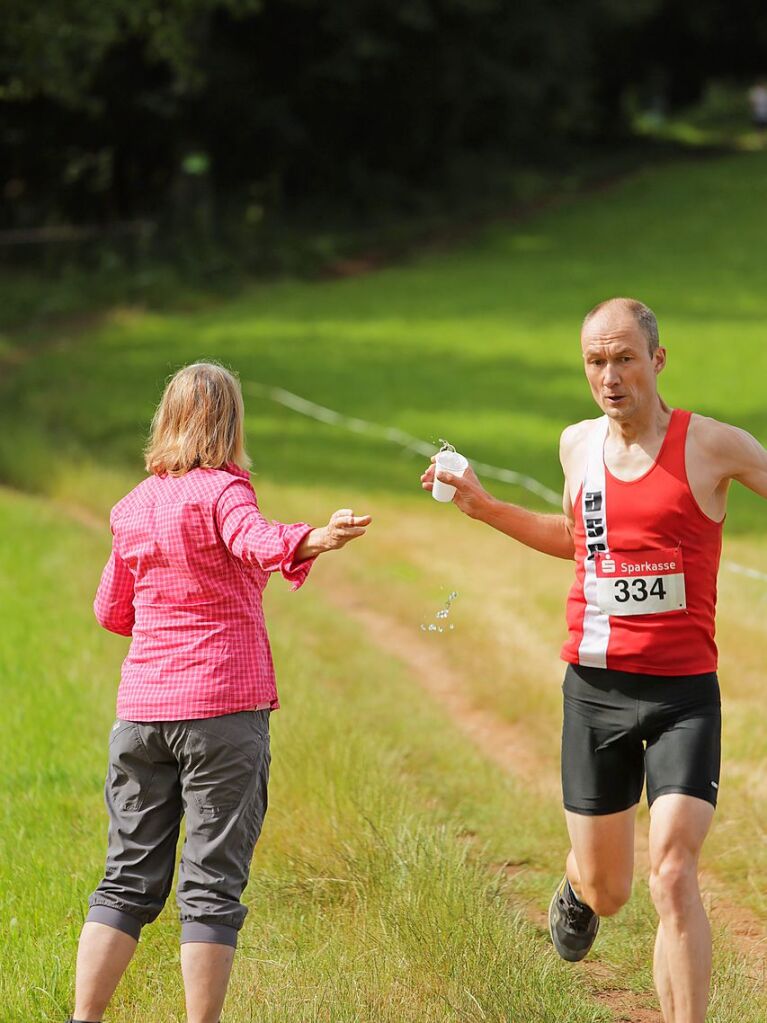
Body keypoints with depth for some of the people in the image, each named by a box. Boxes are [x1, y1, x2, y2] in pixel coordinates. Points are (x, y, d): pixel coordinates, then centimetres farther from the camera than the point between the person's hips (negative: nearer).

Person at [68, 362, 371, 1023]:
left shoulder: (135, 506, 11)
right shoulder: (222, 491, -6)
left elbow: (112, 611, 19)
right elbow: (259, 542, -28)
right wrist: (316, 540, -47)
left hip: (142, 706, 5)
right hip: (223, 705, -5)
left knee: (129, 878, 10)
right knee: (212, 883, -2)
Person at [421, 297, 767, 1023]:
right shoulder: (578, 445, 7)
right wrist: (485, 508, 18)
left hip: (683, 693, -4)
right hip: (594, 689, 4)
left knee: (673, 877, -19)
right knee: (606, 894, 14)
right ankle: (576, 888, 53)